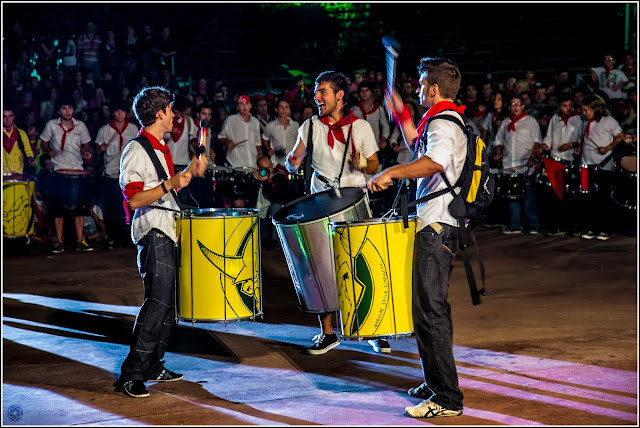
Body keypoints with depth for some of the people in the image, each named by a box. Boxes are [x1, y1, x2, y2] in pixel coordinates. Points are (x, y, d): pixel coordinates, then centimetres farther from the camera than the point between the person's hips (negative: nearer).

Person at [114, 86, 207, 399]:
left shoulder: (161, 148, 18)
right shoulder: (136, 150, -11)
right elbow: (134, 199, -18)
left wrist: (189, 172, 17)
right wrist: (170, 184, -27)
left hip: (169, 231, 10)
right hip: (153, 233, -10)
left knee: (169, 303, 10)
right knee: (158, 302, -13)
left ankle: (153, 366, 19)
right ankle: (130, 375, -9)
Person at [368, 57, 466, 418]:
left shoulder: (443, 124, -14)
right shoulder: (446, 121, 18)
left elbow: (434, 162, -36)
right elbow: (419, 148, 38)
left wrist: (391, 172, -31)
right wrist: (402, 116, 33)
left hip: (436, 227, -11)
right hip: (439, 225, 11)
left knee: (430, 311, -11)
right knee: (432, 307, 19)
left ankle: (447, 399, -9)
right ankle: (438, 384, 30)